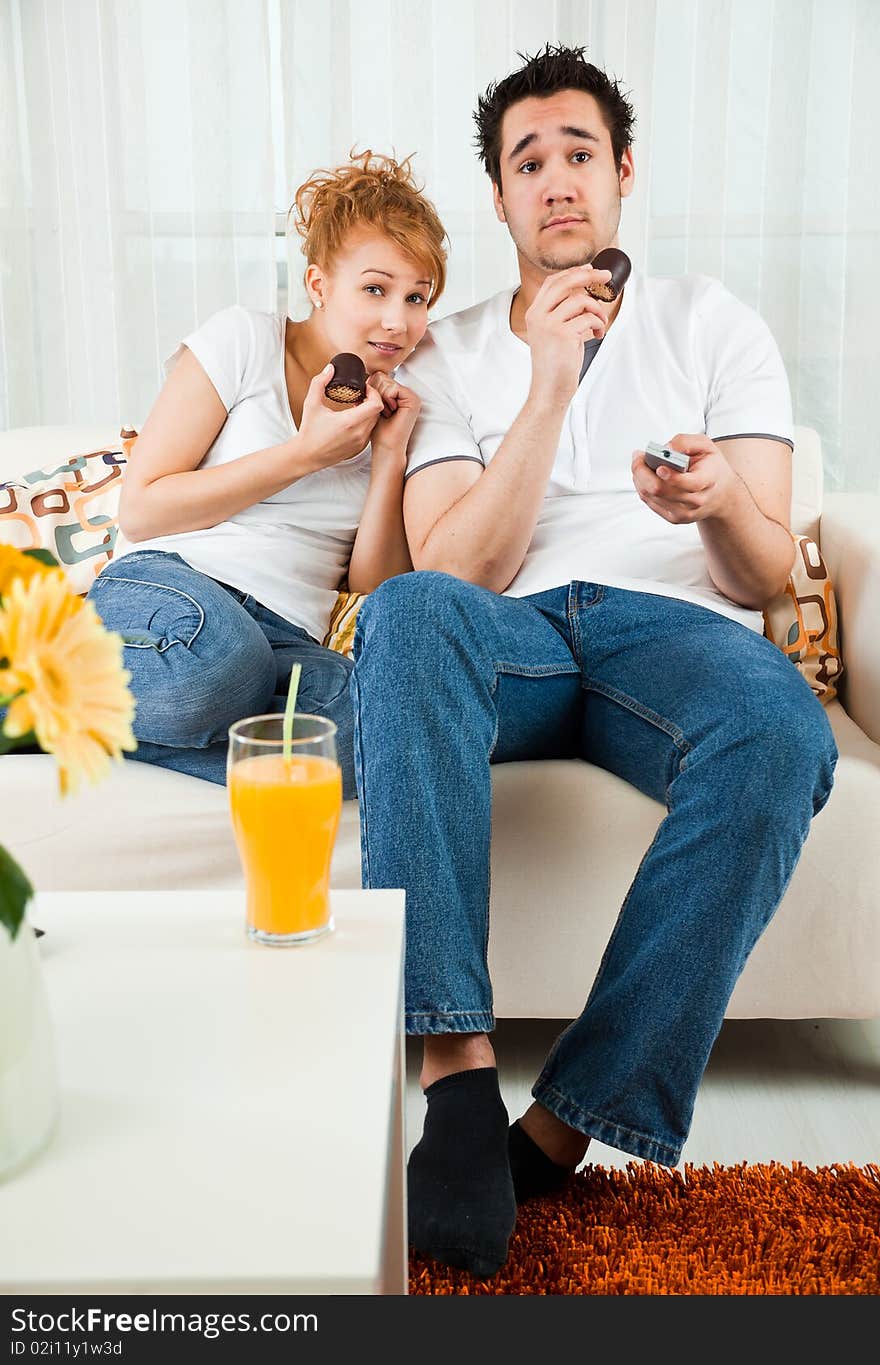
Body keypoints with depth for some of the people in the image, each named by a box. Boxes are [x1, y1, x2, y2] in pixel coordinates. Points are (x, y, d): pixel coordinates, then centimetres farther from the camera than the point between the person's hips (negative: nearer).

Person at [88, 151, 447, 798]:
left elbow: (378, 592, 11)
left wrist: (391, 454, 0)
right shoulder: (244, 340, 4)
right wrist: (307, 453, -6)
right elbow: (139, 512, -3)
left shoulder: (398, 406, 17)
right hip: (168, 587, -4)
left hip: (288, 641, 4)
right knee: (214, 649, -43)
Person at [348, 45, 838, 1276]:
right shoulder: (451, 356, 16)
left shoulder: (713, 324, 16)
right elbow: (450, 574, -1)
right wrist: (550, 390, -10)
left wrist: (719, 503, -18)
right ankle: (460, 1076, -38)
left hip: (674, 626, 0)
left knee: (783, 733, -35)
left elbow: (767, 578, 6)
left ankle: (565, 1128, -29)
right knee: (406, 613, -35)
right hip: (512, 637, 1)